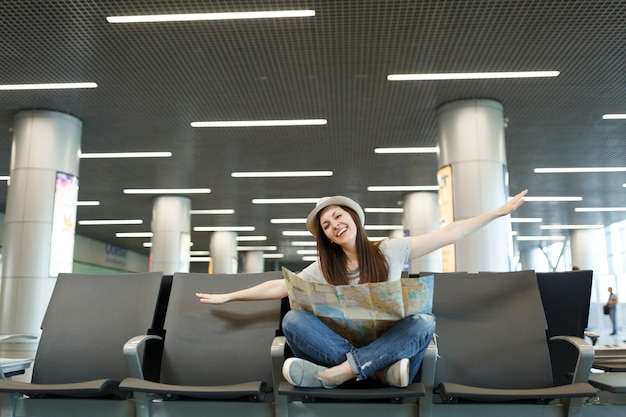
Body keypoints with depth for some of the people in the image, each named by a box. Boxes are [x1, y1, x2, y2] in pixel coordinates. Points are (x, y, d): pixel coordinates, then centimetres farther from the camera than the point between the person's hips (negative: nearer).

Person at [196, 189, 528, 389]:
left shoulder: (391, 250, 5)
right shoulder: (323, 269, 10)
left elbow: (447, 234, 4)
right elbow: (280, 286, 7)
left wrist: (498, 212, 3)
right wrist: (228, 296, 3)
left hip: (389, 342, -1)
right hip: (344, 344, 1)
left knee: (424, 322, -32)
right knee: (293, 321, -23)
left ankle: (337, 374, -36)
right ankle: (382, 371, -32)